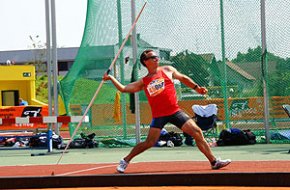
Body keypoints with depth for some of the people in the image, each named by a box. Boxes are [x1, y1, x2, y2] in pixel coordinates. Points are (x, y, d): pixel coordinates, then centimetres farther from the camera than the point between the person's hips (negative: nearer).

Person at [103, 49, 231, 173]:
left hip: (175, 112, 2)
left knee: (197, 132, -5)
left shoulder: (167, 70, 10)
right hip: (158, 115, -2)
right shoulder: (143, 82, 7)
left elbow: (183, 78, 23)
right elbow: (123, 89, 9)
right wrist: (111, 78, 4)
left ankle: (214, 162, 3)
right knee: (149, 143, -10)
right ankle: (125, 161, 9)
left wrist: (196, 88, 17)